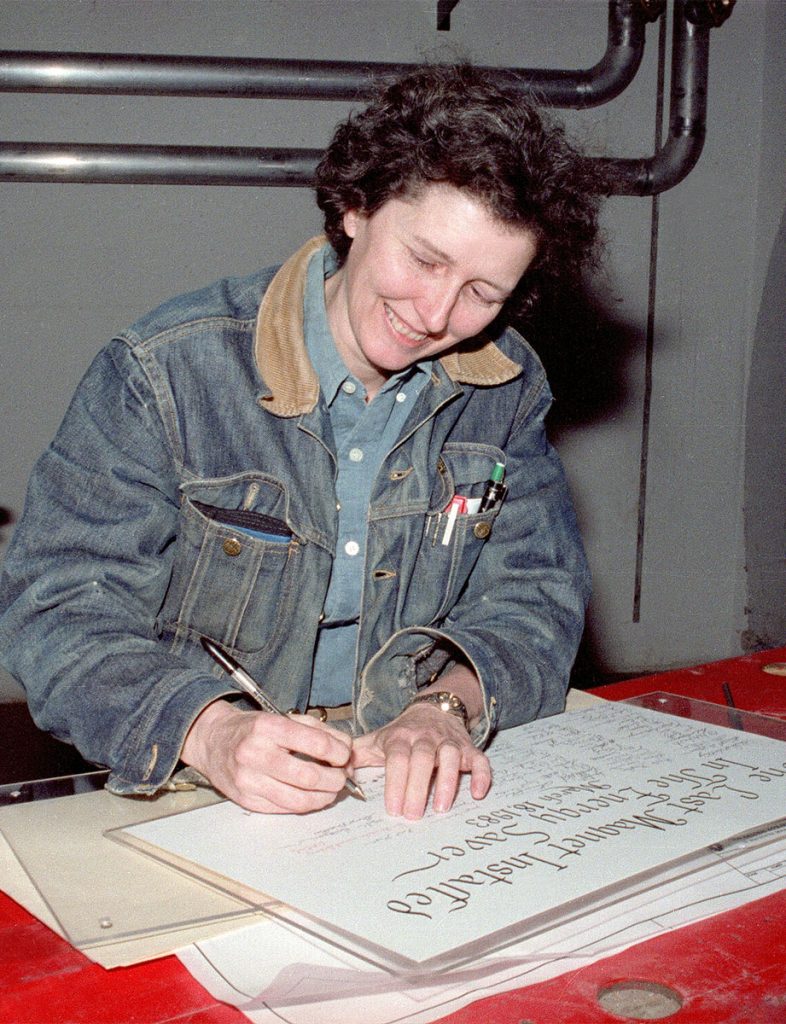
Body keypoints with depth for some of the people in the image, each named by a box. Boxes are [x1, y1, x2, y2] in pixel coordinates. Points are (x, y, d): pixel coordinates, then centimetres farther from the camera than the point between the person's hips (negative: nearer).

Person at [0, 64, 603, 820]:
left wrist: (450, 706, -19)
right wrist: (209, 731, -30)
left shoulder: (506, 390, 3)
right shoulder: (168, 371, -11)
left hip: (416, 799, 2)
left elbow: (535, 591, 3)